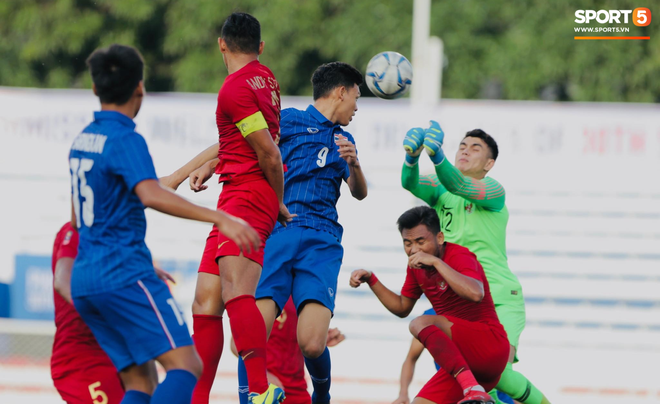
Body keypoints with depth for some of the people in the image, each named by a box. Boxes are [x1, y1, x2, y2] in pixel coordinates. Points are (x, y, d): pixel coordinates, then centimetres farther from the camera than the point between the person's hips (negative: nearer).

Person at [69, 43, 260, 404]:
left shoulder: (81, 141, 17)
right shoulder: (125, 140, -10)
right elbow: (152, 195, -28)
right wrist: (219, 218, -34)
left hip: (83, 280, 9)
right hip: (125, 274, -9)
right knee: (185, 364, -16)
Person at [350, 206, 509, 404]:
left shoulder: (459, 256, -14)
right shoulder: (416, 266, 11)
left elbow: (476, 294, -35)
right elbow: (402, 307, 26)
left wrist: (436, 261, -31)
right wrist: (371, 280, 13)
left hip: (490, 346, -8)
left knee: (421, 323, -29)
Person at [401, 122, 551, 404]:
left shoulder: (493, 190, -6)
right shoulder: (439, 190, 10)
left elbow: (458, 186, -26)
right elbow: (410, 183, -11)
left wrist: (436, 155, -45)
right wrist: (411, 157, -33)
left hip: (500, 298, -5)